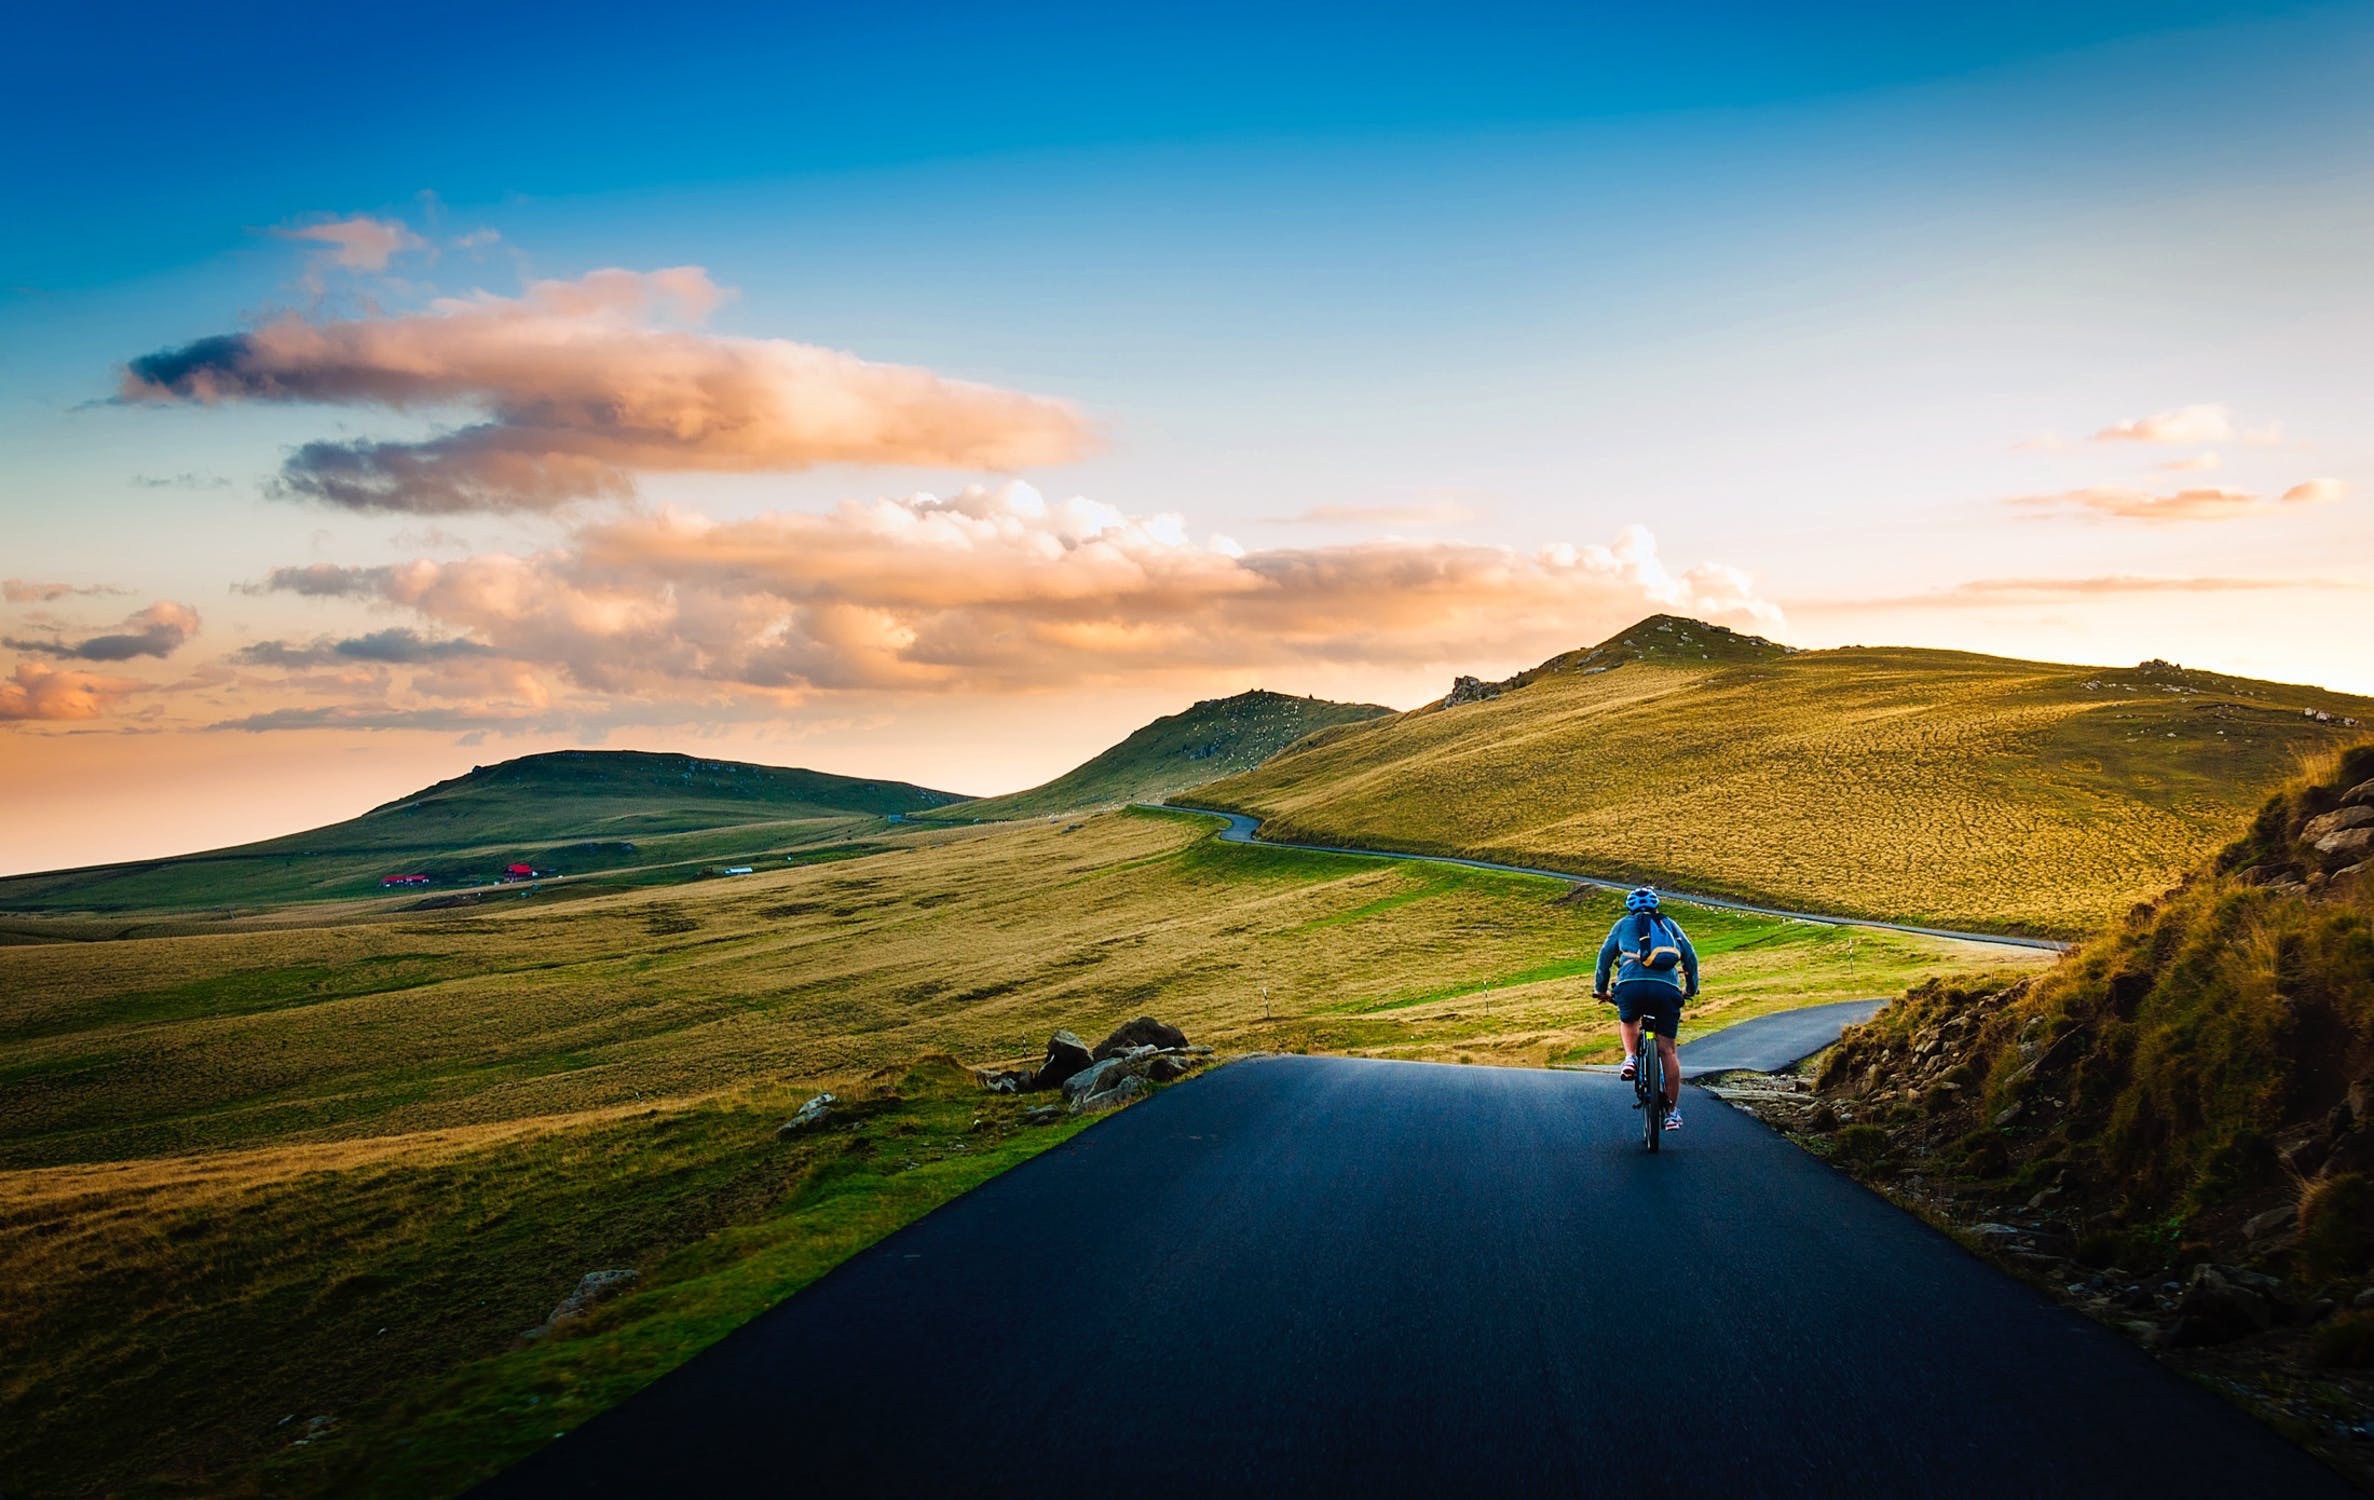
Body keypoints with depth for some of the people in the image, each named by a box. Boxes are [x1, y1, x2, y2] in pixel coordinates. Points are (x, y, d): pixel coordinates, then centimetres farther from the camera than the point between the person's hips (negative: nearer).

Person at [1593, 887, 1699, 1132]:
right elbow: (1691, 956, 27)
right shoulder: (1670, 924, 28)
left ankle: (1631, 1057, 6)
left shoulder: (1624, 923, 24)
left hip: (1631, 983, -1)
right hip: (1667, 987, 1)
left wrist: (1601, 989, 30)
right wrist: (1691, 989, 39)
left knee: (1627, 1021, 32)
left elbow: (1606, 954, 21)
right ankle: (1673, 1111, 6)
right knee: (1667, 1049, 7)